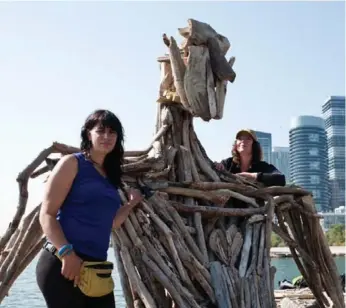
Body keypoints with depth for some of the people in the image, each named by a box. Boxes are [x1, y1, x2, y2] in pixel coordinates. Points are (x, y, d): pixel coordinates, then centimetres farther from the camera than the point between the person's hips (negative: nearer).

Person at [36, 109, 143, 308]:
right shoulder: (72, 163, -3)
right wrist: (66, 253, -20)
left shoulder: (111, 175, 16)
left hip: (96, 266, 7)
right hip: (62, 264, -7)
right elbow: (47, 214, -11)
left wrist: (131, 204, 15)